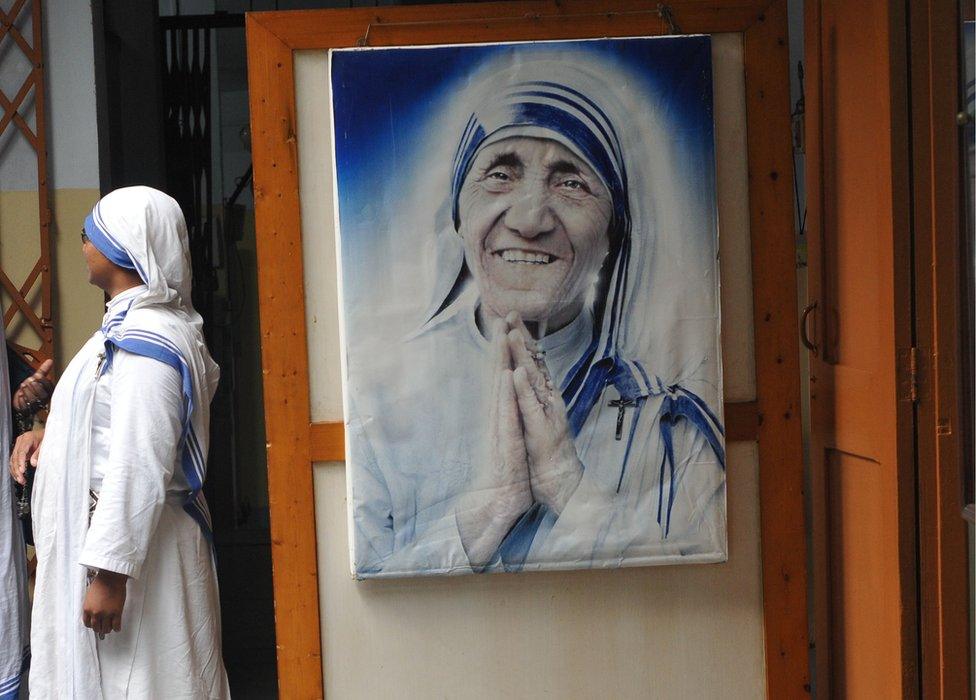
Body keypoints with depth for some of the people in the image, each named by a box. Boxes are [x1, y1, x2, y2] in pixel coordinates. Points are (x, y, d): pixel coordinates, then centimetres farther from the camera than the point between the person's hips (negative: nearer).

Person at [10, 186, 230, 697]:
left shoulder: (143, 341, -21)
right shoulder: (134, 324, 12)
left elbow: (140, 466, -26)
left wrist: (110, 572, -25)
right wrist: (51, 441, 11)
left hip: (134, 545, -10)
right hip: (112, 535, 10)